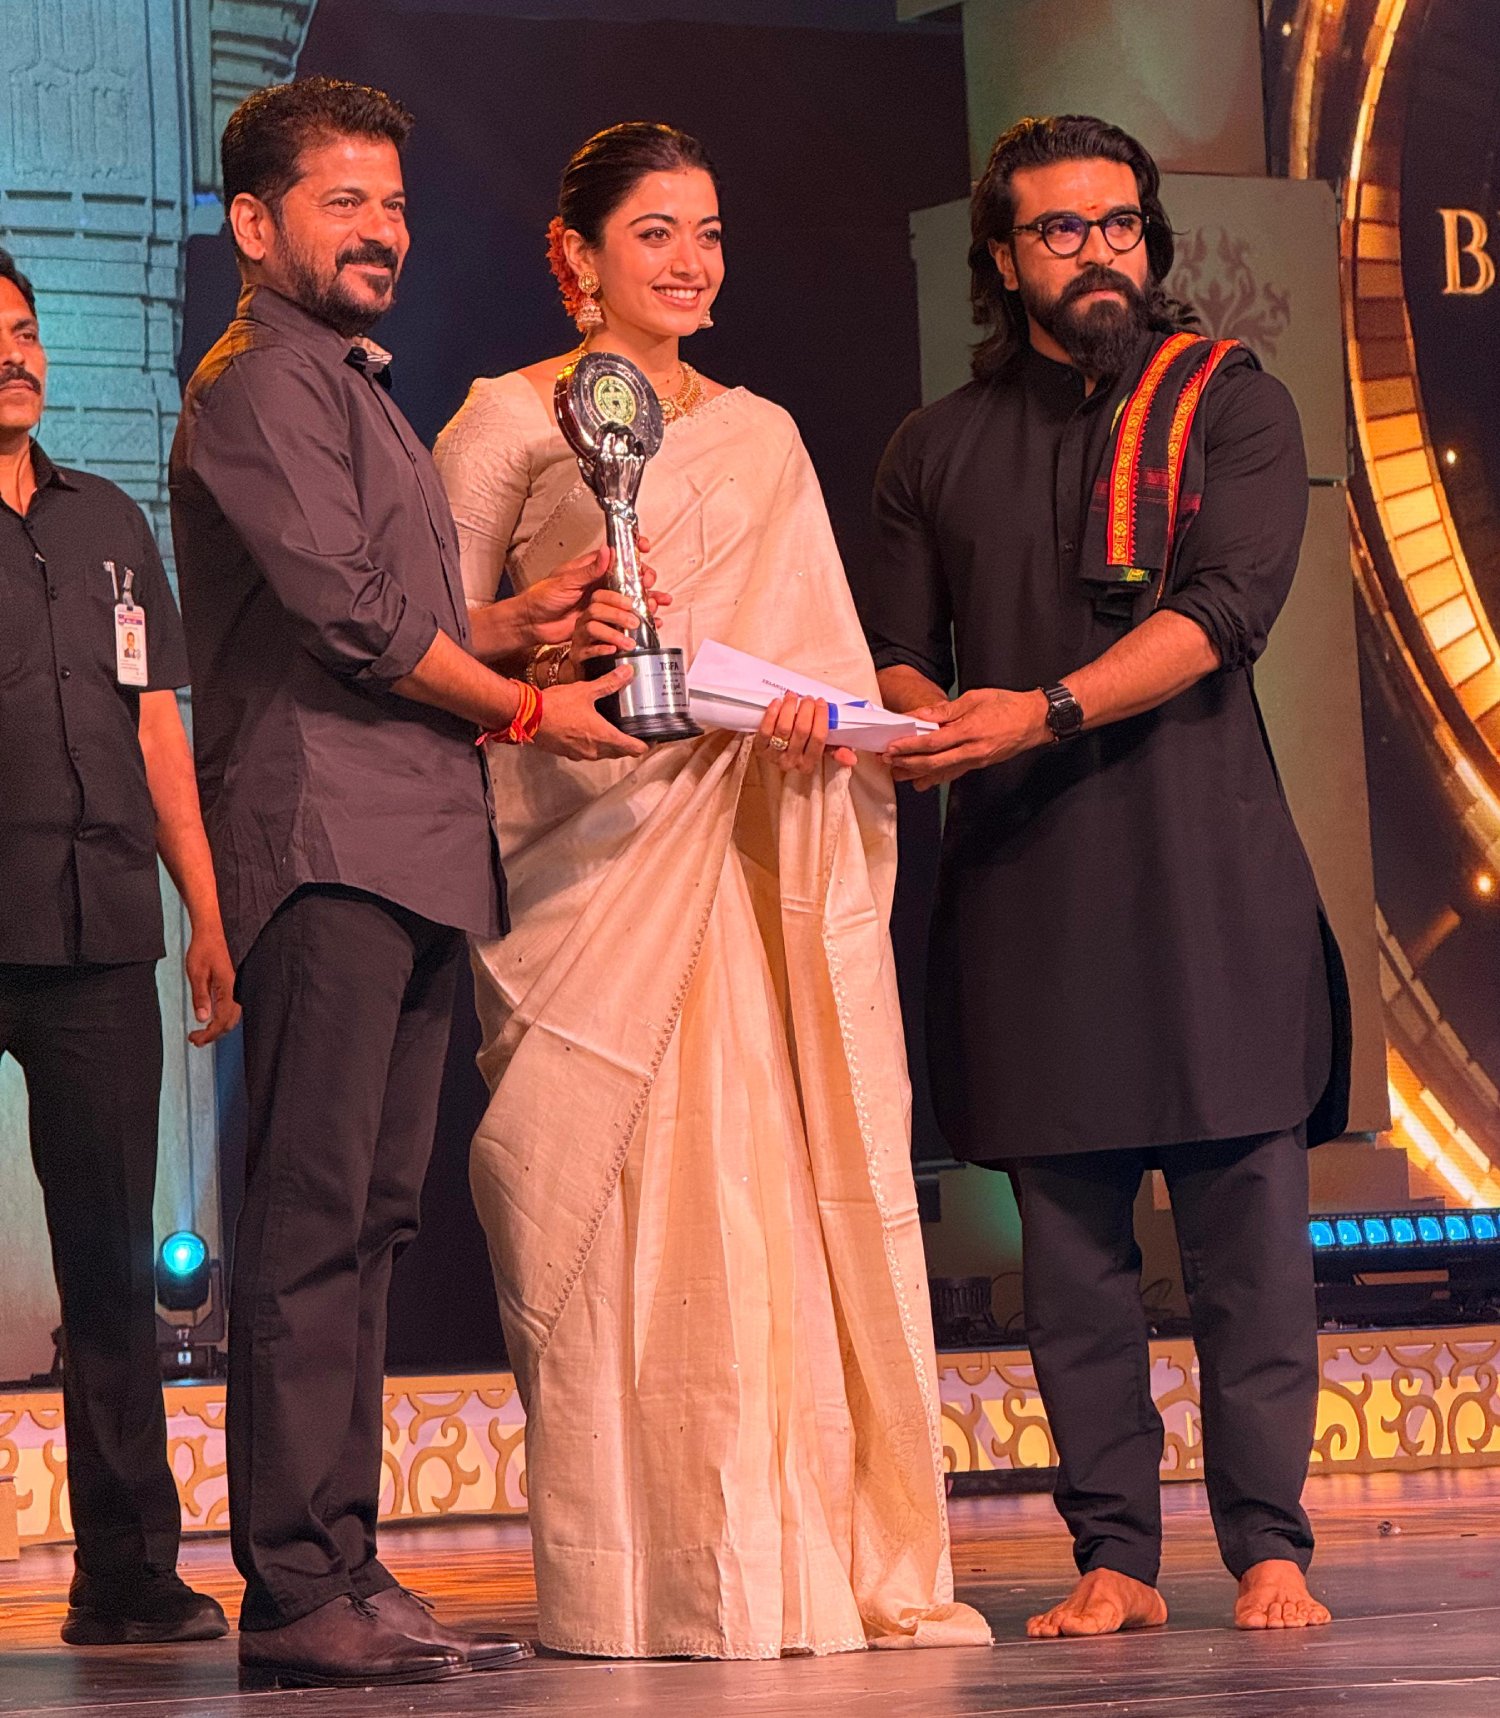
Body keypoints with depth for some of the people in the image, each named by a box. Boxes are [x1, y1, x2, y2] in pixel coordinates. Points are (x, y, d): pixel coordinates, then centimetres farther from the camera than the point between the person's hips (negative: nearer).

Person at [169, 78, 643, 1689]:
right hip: (324, 839, -10)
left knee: (366, 1219, 8)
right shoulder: (262, 383, -5)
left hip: (410, 856, 10)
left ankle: (342, 1569, 11)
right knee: (311, 1218, -11)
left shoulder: (353, 391, 26)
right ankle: (295, 1595, -12)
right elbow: (344, 611, -14)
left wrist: (517, 617, 8)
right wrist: (523, 708, -3)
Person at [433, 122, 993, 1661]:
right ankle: (659, 1579, -5)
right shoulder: (508, 419, 6)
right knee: (636, 1193, -9)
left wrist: (817, 710, -6)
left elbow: (825, 638, 16)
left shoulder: (763, 434, 21)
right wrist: (547, 643, -16)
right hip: (605, 835, -4)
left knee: (807, 1177, -1)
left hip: (777, 851, 4)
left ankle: (842, 1558, 2)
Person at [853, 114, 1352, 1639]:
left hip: (1205, 868, -2)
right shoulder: (937, 451, 17)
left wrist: (1046, 712, -18)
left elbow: (1225, 603, -7)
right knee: (1069, 1237, 2)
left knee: (1245, 1219, -5)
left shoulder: (1229, 405, 7)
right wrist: (919, 728, -7)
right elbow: (894, 649, 16)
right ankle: (1115, 1556, 6)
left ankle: (1268, 1544, 0)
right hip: (1024, 886, 3)